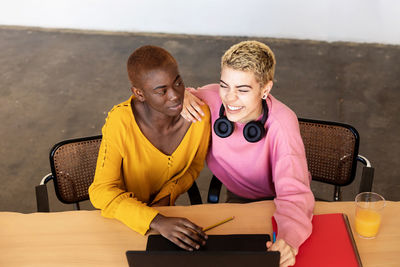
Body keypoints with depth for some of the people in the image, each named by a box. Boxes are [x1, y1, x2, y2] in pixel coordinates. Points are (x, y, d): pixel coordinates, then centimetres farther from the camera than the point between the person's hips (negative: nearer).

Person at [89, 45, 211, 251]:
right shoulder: (120, 122, -26)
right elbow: (102, 192, -25)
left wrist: (166, 197, -13)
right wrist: (157, 221, -37)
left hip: (165, 210, 3)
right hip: (123, 217, -3)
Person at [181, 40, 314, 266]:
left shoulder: (281, 123, -31)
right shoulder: (211, 99, -22)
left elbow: (293, 192, -39)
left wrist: (288, 239, -59)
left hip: (275, 201, -3)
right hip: (237, 197, 3)